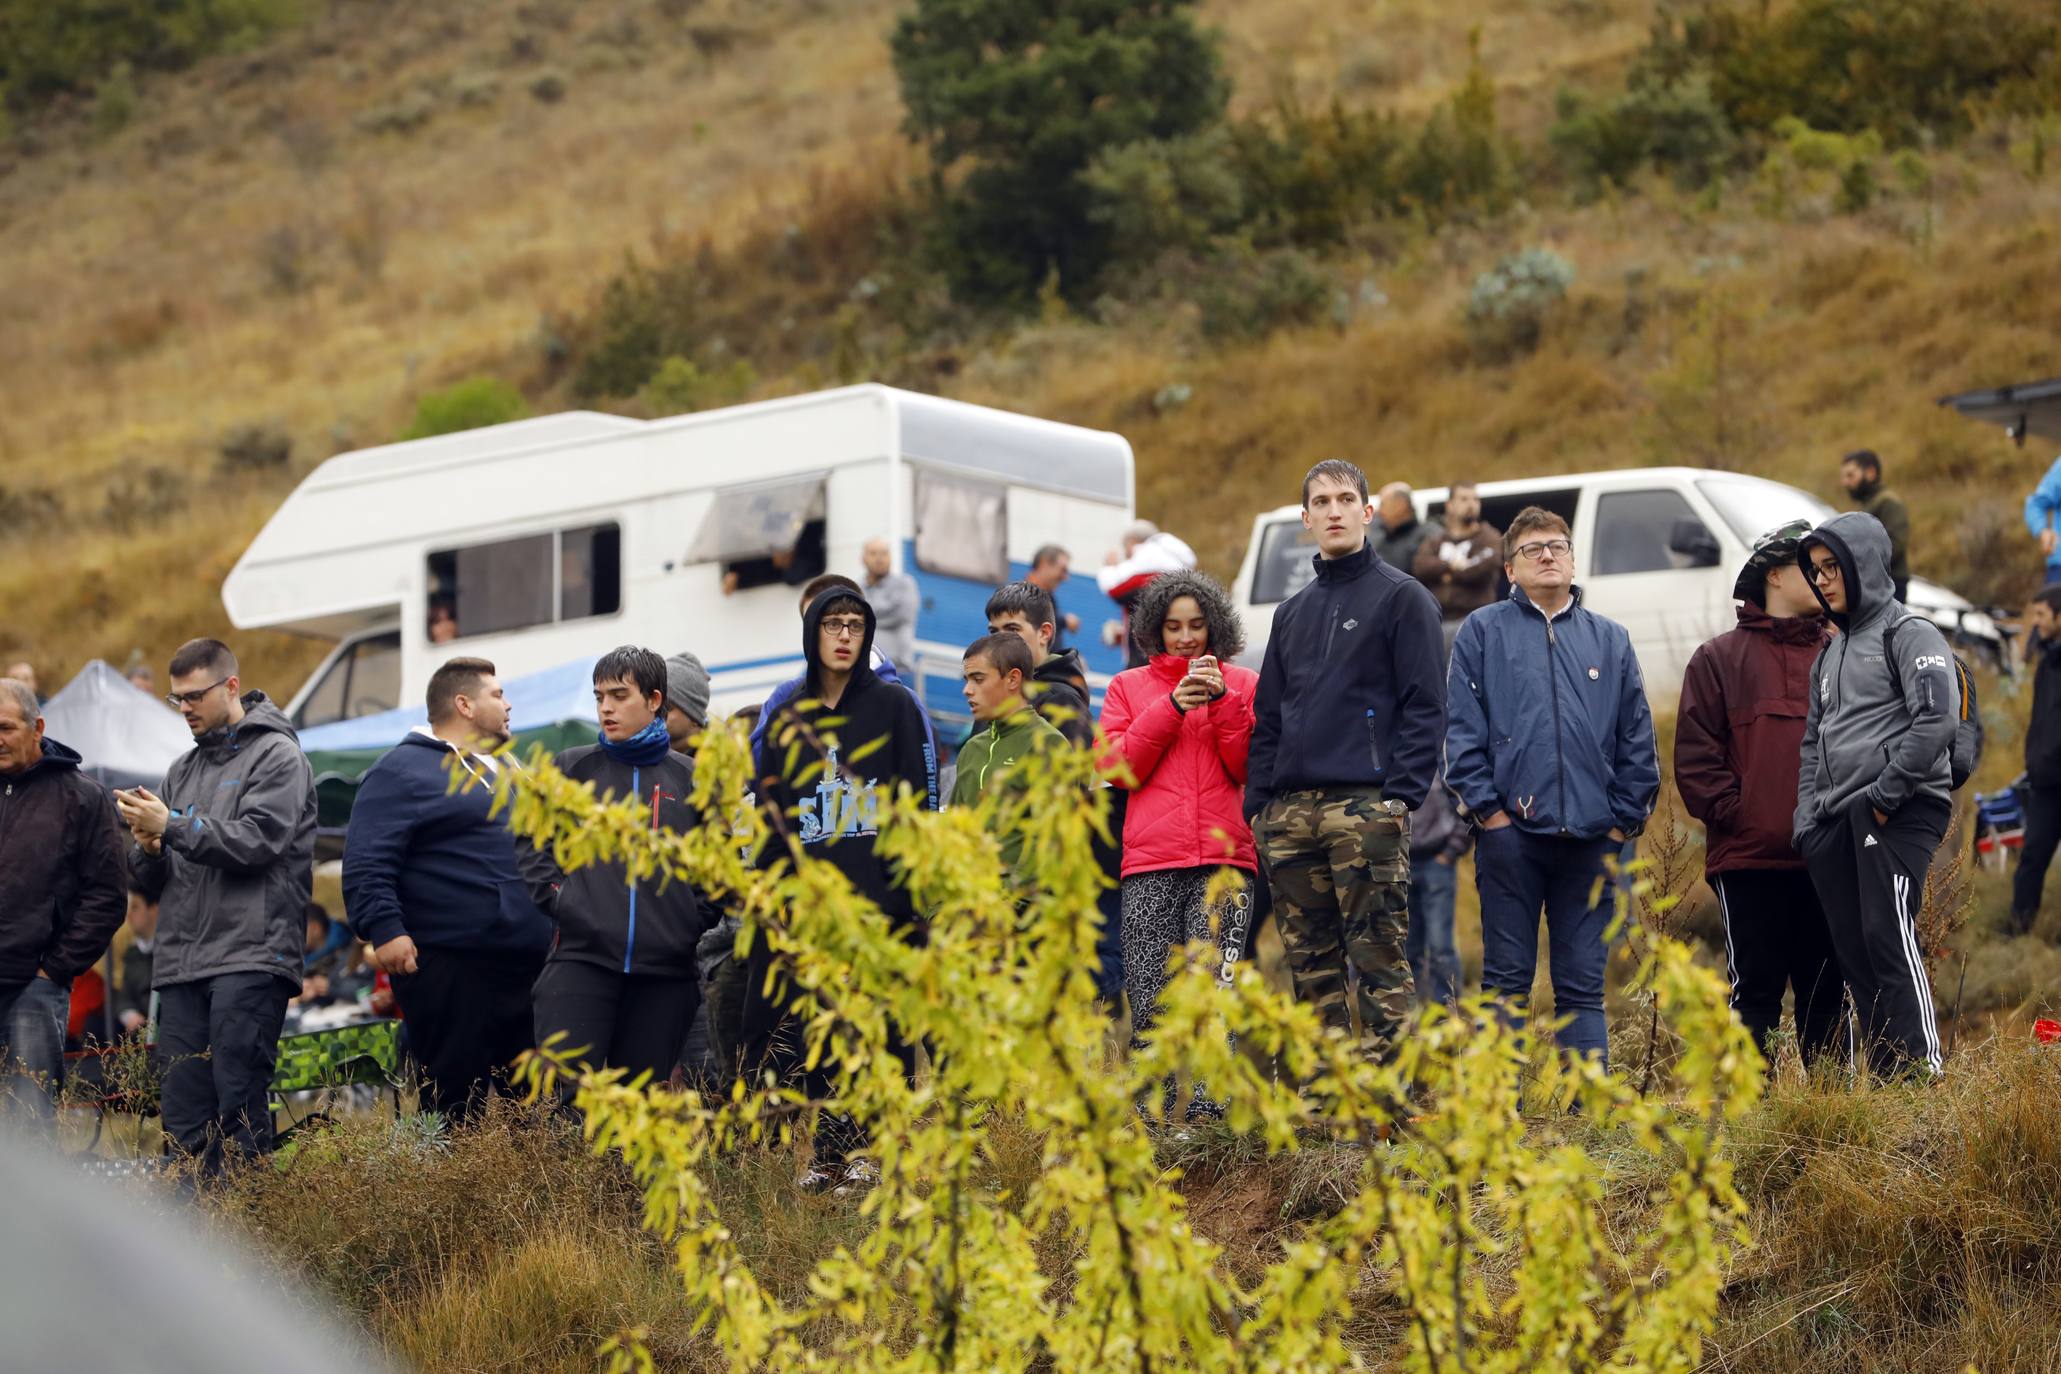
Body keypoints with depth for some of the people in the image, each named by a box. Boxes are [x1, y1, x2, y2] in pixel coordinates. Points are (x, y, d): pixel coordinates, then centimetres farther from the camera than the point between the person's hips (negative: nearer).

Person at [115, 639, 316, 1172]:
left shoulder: (277, 757, 1)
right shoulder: (183, 768, 21)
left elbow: (256, 842, -13)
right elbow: (151, 872, 22)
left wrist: (171, 825, -12)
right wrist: (149, 849, -2)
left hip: (248, 960, -7)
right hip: (180, 965, 7)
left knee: (240, 1107, -10)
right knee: (183, 1115, 3)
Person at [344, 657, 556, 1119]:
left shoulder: (505, 768, 22)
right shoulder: (403, 770, -5)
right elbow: (366, 863, -14)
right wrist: (384, 928, -24)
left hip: (527, 965, 8)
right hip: (449, 971, -8)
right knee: (455, 1107, -7)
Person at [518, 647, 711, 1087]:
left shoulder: (691, 779, 10)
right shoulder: (572, 768, 9)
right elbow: (531, 842, 10)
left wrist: (696, 919, 4)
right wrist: (556, 899, -2)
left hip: (666, 969, 1)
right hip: (580, 956, -1)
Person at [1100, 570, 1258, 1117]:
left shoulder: (1243, 684, 14)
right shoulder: (1129, 687, 17)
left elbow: (1251, 769, 3)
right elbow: (1118, 768, 3)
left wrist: (1222, 699, -7)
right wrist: (1171, 708, -5)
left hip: (1223, 856, -1)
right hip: (1150, 864, 1)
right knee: (1149, 994, -5)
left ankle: (1207, 1108, -16)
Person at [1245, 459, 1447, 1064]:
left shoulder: (1402, 597, 3)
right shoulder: (1293, 611, 22)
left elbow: (1425, 705, -4)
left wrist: (1402, 794, -14)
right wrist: (1258, 804, 11)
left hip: (1366, 809, -6)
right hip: (1289, 811, 6)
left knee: (1378, 958, -10)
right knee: (1312, 964, 6)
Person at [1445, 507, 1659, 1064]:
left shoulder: (1610, 640, 15)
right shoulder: (1483, 632, 7)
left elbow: (1638, 740, 13)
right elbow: (1462, 730, 1)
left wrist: (1624, 817, 4)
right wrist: (1486, 807, -8)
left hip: (1591, 836, 2)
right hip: (1511, 831, -2)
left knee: (1583, 985, 5)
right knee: (1507, 979, 0)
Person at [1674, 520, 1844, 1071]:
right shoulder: (1720, 659, 5)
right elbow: (1696, 756, 0)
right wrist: (1733, 814, -10)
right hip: (1748, 859, -3)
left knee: (1828, 991, 7)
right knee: (1755, 988, -1)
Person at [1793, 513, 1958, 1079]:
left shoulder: (1910, 634, -1)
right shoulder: (1829, 655, 24)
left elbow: (1937, 717, -14)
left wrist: (1886, 794, -15)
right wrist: (1807, 819, 12)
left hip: (1898, 814, -8)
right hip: (1833, 822, 8)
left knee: (1889, 938, -18)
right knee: (1854, 952, 3)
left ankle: (1924, 1071, -18)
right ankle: (1885, 1078, 6)